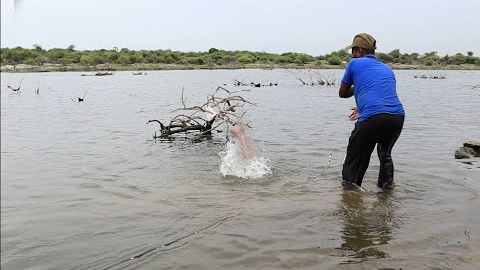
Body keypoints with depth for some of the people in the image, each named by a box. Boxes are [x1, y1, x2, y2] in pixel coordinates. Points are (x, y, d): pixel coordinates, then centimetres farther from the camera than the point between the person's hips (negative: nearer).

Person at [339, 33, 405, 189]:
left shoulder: (355, 63, 12)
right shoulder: (387, 69, 26)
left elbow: (342, 93, 20)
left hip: (373, 118, -6)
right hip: (398, 116, 6)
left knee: (355, 158, 10)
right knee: (385, 153, 30)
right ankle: (386, 185, 34)